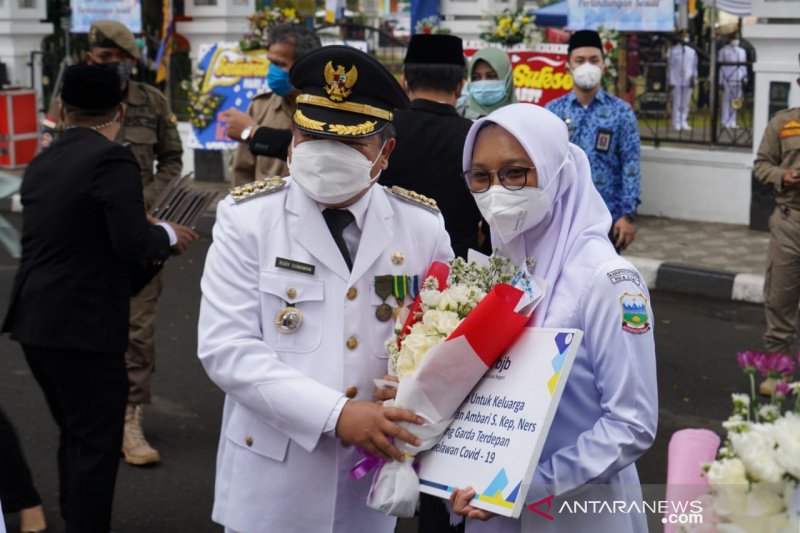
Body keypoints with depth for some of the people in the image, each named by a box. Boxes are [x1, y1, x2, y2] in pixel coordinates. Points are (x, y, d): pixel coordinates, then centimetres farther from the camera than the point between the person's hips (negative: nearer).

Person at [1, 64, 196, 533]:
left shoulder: (42, 163, 10)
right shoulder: (112, 159, -13)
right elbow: (133, 244, -21)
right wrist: (168, 235, -1)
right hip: (83, 327, -8)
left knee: (76, 436, 22)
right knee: (97, 445, 3)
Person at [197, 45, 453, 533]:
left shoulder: (423, 226, -1)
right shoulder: (247, 219, -7)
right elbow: (226, 347, -15)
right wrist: (334, 414, -23)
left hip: (374, 484, 2)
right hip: (272, 482, -2)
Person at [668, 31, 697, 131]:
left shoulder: (692, 51, 8)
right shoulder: (674, 50, -1)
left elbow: (694, 66, 12)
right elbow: (671, 66, -1)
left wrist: (694, 77, -3)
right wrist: (671, 81, -5)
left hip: (688, 81, 3)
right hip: (677, 81, -3)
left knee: (685, 104, 6)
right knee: (677, 103, -1)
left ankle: (684, 122, 11)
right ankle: (677, 123, 3)